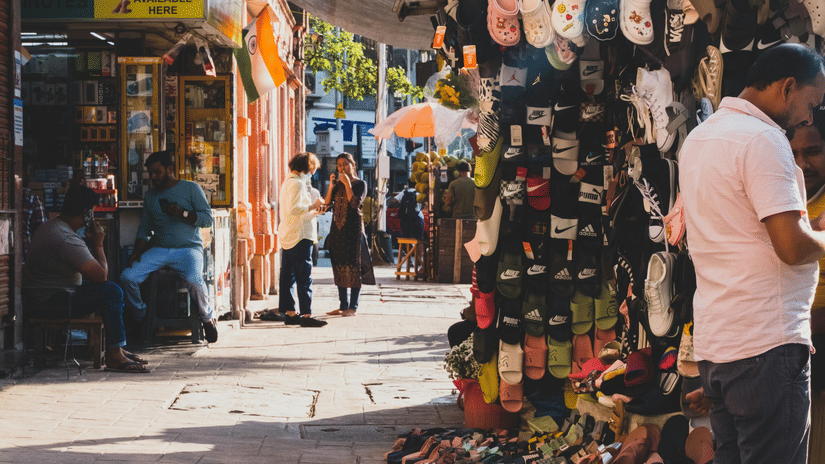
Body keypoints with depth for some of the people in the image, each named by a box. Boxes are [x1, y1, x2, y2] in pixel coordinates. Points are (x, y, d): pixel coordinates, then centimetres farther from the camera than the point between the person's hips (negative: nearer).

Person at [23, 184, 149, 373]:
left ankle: (117, 348, 15)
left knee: (111, 291, 17)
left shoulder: (49, 227, 12)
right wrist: (98, 244, -10)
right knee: (111, 291, -19)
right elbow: (101, 275, -23)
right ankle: (114, 355, -15)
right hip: (48, 303, -11)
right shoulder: (67, 239, -24)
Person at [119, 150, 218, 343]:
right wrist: (137, 252, 1)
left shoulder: (191, 189, 5)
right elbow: (144, 229, 19)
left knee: (194, 280, -35)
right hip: (159, 249, 4)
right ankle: (141, 319, 4)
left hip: (188, 248, -4)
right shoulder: (150, 196, 18)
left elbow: (207, 219, -2)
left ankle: (208, 319, -7)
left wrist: (182, 214, -16)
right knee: (127, 277, -19)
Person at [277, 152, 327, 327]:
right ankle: (306, 315, -9)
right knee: (304, 277, -8)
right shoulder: (297, 183, -13)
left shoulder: (288, 182, 19)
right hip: (300, 236, -10)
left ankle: (289, 313, 13)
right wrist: (312, 206, -12)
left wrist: (313, 211, 17)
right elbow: (293, 208, -23)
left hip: (287, 237, 10)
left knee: (287, 276, 9)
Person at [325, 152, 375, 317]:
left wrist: (347, 184, -17)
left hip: (353, 228, -6)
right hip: (337, 228, 6)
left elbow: (356, 203, -17)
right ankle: (343, 305, 13)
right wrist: (331, 186, -7)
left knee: (352, 266, -7)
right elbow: (328, 203, 3)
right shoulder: (338, 184, 14)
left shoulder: (360, 184, -1)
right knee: (339, 266, 7)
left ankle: (353, 307, -5)